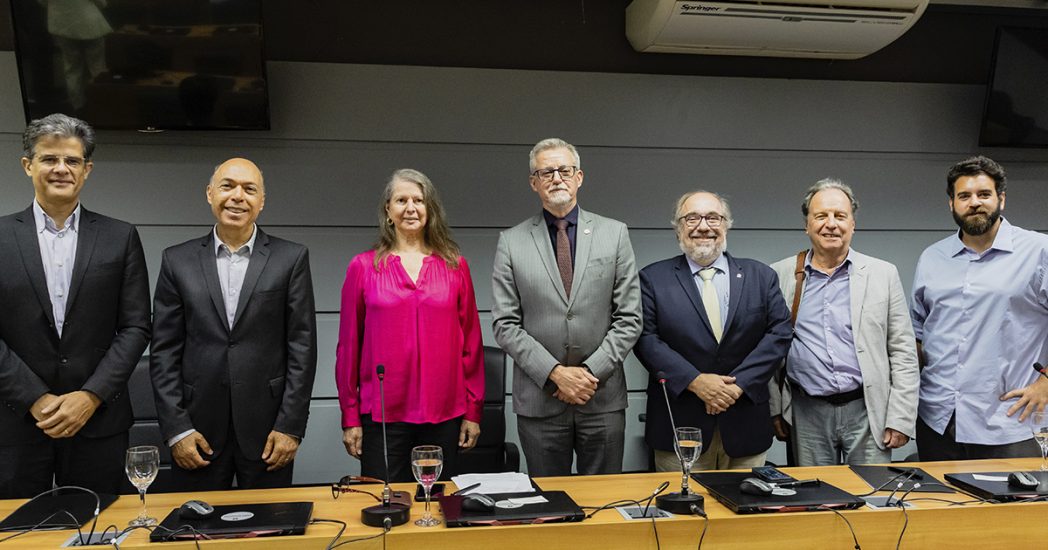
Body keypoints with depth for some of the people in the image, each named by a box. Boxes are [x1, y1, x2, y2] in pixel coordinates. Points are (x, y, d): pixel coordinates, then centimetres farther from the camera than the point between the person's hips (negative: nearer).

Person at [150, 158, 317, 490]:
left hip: (267, 429, -1)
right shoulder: (178, 260, 5)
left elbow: (303, 346, -2)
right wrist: (176, 428, -3)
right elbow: (164, 351, 4)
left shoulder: (291, 258, 1)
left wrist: (290, 426, -6)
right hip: (197, 430, 1)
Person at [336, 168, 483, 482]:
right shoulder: (364, 267, 2)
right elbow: (349, 346, 4)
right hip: (382, 416, -1)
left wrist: (473, 411, 4)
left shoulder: (455, 265, 5)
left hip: (444, 415, 1)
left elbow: (470, 341, 6)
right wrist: (350, 417, 3)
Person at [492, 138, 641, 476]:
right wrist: (555, 372, -12)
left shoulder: (614, 234, 3)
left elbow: (629, 318, 0)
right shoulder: (512, 242, 2)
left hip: (603, 397, 1)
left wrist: (591, 371, -10)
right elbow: (505, 324, -2)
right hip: (539, 400, 0)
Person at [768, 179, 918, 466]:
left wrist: (900, 419, -2)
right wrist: (774, 408, 3)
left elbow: (903, 353, 3)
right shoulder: (781, 275, 3)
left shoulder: (883, 274, 3)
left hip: (867, 411, 0)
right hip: (807, 415, 0)